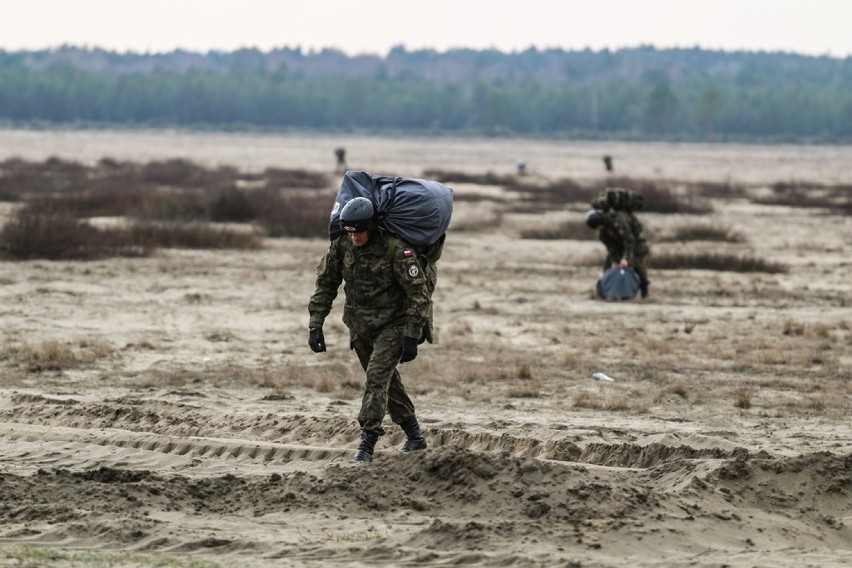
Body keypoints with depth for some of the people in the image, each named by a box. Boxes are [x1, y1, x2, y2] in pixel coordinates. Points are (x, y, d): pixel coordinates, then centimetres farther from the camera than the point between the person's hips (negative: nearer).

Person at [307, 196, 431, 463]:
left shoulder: (395, 248, -25)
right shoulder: (341, 244, -9)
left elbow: (419, 293, -20)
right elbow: (325, 284, 2)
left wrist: (411, 336, -23)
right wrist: (315, 325, -4)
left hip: (392, 323, -6)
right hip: (360, 325, 6)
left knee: (377, 376, -20)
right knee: (386, 380, 14)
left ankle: (367, 442, -20)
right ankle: (414, 437, 28)